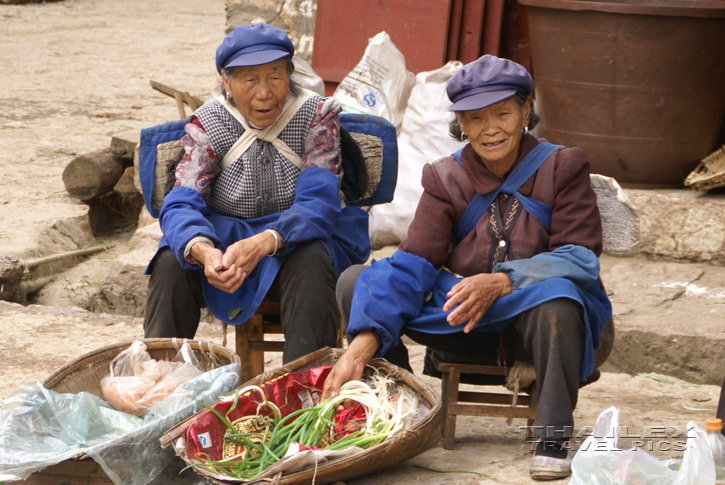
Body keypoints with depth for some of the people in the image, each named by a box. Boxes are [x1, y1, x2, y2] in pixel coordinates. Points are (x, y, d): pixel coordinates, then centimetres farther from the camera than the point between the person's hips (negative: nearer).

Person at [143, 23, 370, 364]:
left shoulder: (316, 116, -9)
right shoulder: (207, 124, -6)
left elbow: (318, 203, -21)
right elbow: (180, 205, -17)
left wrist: (262, 244, -42)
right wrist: (204, 252, -43)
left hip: (295, 236, -1)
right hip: (224, 237, 1)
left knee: (311, 261, -35)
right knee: (171, 263, -28)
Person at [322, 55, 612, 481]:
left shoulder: (561, 168, -3)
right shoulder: (446, 179, 3)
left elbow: (580, 258, -12)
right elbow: (411, 265, -9)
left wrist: (501, 282, -29)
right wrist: (363, 342, -25)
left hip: (532, 318, -3)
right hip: (463, 318, 3)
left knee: (557, 299, -41)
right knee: (356, 283, -12)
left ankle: (553, 438, -27)